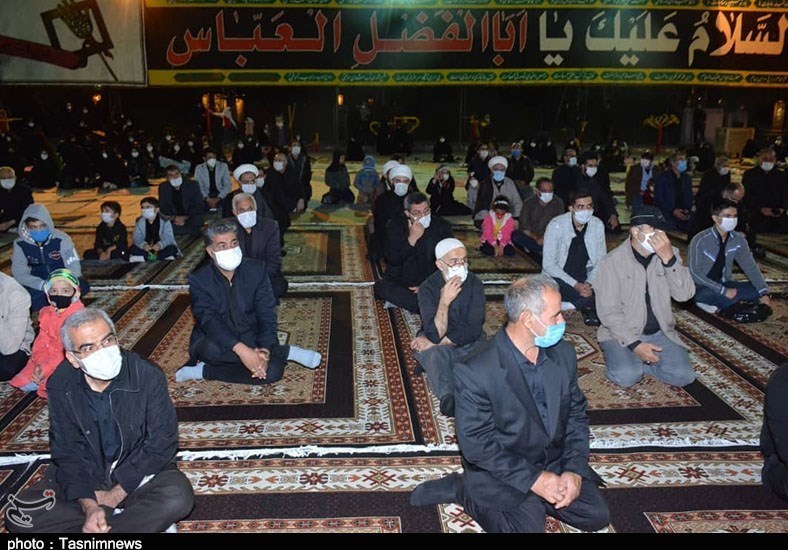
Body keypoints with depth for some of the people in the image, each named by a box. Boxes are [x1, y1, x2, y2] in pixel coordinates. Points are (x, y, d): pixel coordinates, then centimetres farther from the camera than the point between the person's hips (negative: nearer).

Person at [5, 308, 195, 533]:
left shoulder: (147, 376, -19)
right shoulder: (60, 385, -10)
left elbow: (162, 444, -15)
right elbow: (66, 451, -7)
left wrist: (114, 496, -17)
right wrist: (89, 505, -22)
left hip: (139, 473, -3)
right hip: (84, 477, 4)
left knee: (177, 497, -32)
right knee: (19, 516, -18)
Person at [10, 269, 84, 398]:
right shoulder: (46, 314, 4)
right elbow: (41, 341, 3)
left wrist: (47, 368, -24)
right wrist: (39, 364, -14)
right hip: (48, 357, 7)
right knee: (25, 384, 2)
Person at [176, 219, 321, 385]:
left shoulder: (256, 269, -6)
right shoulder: (199, 280, -13)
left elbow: (267, 313, -11)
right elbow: (208, 320, -27)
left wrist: (264, 350, -29)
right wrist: (241, 349, -43)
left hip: (251, 339, 0)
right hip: (219, 343, 0)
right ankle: (285, 352, -20)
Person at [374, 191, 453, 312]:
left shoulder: (442, 226, -5)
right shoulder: (396, 224, -5)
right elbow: (392, 260, -14)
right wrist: (412, 239, -27)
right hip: (400, 281, 0)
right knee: (380, 287, -31)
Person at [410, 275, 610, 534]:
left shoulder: (564, 353, -6)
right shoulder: (475, 373, -25)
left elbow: (577, 414, 3)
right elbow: (476, 444, -20)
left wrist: (574, 469, -10)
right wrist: (533, 479, -21)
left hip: (556, 461, 6)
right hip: (502, 470, -5)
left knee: (597, 516, -7)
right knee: (529, 526, -21)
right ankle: (463, 489, 1)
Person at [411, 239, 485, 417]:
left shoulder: (474, 284, -6)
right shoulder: (428, 288, -11)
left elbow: (473, 330, -12)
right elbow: (435, 334, -20)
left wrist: (437, 342, -17)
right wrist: (444, 302, -33)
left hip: (468, 344, 2)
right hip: (436, 346, -2)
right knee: (436, 355, -38)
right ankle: (447, 396, -55)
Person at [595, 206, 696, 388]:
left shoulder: (669, 254, 1)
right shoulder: (613, 262, -11)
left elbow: (685, 294, -11)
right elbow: (608, 310, -14)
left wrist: (669, 259, -24)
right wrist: (634, 344, -21)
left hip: (660, 333, 4)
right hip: (622, 333, -4)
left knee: (683, 375, -17)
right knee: (626, 376, -28)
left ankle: (638, 361, 6)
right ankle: (622, 357, 4)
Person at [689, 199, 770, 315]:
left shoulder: (738, 239, -3)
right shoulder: (700, 240, -19)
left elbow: (750, 266, 2)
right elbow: (694, 273, -22)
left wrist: (764, 292, -10)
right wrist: (723, 291, -26)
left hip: (723, 284, 7)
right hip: (702, 288, -7)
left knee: (756, 291, -13)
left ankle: (715, 303, -14)